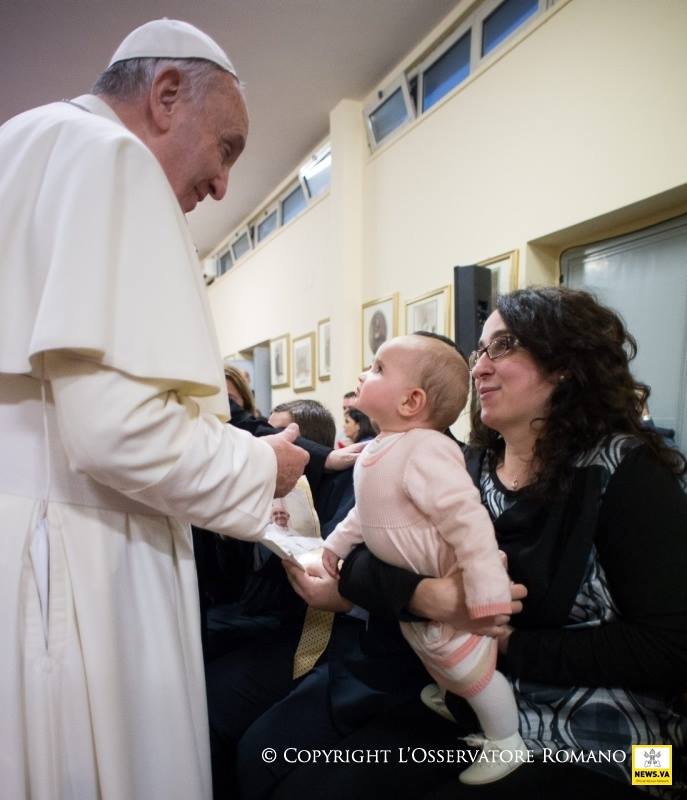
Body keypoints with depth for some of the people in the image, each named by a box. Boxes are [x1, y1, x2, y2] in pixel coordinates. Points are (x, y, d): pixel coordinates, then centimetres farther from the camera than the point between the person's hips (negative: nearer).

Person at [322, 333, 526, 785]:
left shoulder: (425, 450, -31)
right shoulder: (378, 450, 2)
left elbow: (468, 521, -35)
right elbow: (367, 511, 17)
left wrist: (488, 593, -36)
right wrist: (337, 544, 20)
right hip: (414, 588, 9)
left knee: (468, 666, 10)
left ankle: (507, 745, 34)